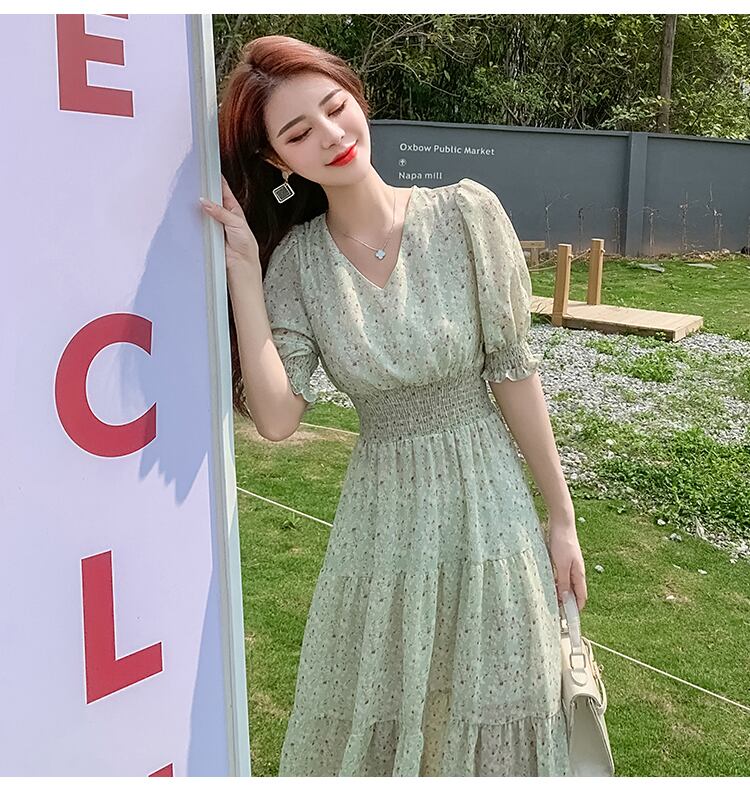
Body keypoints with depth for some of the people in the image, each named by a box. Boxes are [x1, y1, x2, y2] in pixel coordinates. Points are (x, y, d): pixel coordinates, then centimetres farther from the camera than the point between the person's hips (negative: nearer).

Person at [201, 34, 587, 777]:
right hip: (379, 514, 2)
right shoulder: (296, 260, -5)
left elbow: (513, 371, -6)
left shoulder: (464, 214, -10)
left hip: (485, 501, -1)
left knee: (492, 722, 12)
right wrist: (242, 268, -16)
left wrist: (561, 516, -2)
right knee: (367, 729, 16)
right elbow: (277, 419, -15)